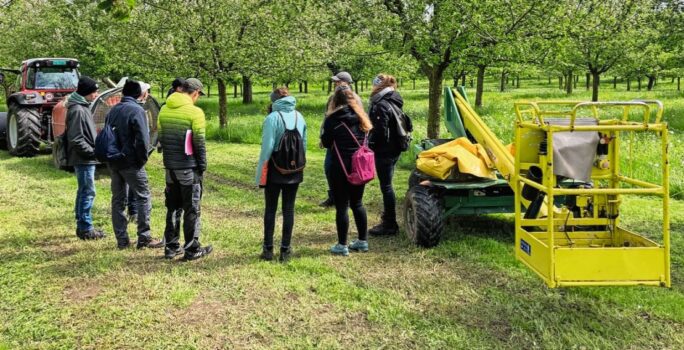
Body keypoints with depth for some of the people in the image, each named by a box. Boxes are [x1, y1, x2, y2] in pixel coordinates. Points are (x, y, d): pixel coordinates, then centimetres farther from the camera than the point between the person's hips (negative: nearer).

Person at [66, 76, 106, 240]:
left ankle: (83, 226, 23)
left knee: (84, 192, 14)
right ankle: (85, 229, 2)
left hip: (86, 159, 10)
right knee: (88, 192, -5)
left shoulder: (83, 107, 14)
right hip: (83, 159, -10)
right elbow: (76, 139, -22)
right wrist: (92, 152, -16)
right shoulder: (77, 110, -17)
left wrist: (94, 150, 12)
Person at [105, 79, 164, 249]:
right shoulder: (137, 110, -13)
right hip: (131, 163, -7)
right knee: (143, 197, 2)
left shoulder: (113, 110, 12)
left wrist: (111, 155, 17)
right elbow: (142, 139, -19)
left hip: (113, 162, 8)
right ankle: (144, 238, 3)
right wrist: (143, 158, -6)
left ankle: (122, 239, 14)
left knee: (118, 199, 11)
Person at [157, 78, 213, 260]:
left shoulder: (164, 110, 7)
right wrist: (202, 165, -3)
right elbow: (199, 142, -13)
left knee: (172, 208, 15)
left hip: (170, 166, 6)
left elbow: (160, 137, 10)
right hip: (189, 167, -6)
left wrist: (169, 157, 16)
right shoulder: (195, 112, -13)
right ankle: (192, 249, 9)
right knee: (191, 209, 3)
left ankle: (171, 247, 21)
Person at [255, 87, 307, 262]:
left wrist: (260, 171, -9)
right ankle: (285, 249, 13)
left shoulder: (272, 118, -13)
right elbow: (304, 144, 3)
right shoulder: (299, 117, 2)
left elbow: (267, 146, -16)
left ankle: (268, 249, 12)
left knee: (270, 209, 9)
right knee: (289, 209, 9)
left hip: (275, 170, -3)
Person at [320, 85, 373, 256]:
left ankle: (342, 245, 8)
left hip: (341, 167, -5)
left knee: (341, 206, 2)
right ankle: (363, 241, 24)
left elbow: (325, 143, -4)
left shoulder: (332, 119, -10)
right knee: (357, 203, 17)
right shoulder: (361, 118, 6)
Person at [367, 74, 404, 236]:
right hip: (393, 149, 10)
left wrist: (370, 146, -6)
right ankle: (388, 220, 28)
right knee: (387, 185, 18)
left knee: (386, 186, -3)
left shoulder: (381, 105, -17)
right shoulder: (394, 102, 12)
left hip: (384, 151, -10)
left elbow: (380, 131, -21)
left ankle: (390, 224, 4)